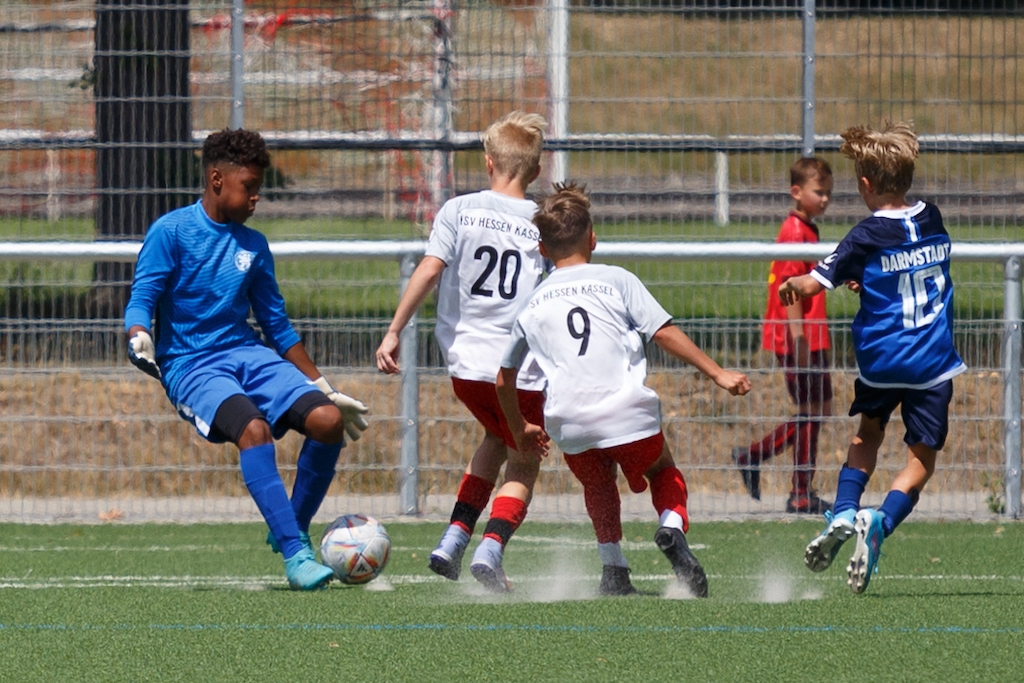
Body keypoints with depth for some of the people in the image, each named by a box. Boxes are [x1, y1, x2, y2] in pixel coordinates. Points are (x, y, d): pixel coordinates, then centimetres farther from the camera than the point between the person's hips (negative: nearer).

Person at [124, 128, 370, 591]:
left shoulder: (253, 246, 15)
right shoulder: (171, 232, -1)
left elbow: (277, 326, 22)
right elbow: (142, 300, -7)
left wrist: (323, 387, 20)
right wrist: (140, 340, -30)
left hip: (248, 354, 6)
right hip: (191, 365, -6)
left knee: (327, 420, -18)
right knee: (253, 427, -35)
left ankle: (293, 529, 2)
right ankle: (294, 554, -37)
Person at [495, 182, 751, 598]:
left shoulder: (531, 305, 18)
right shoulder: (617, 281, 9)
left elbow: (504, 379, 25)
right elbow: (663, 333, 0)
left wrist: (520, 430, 40)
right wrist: (717, 373, 4)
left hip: (569, 424, 2)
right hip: (628, 414, -2)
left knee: (598, 487, 29)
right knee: (663, 473, 22)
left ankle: (613, 566, 14)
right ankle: (672, 527, -8)